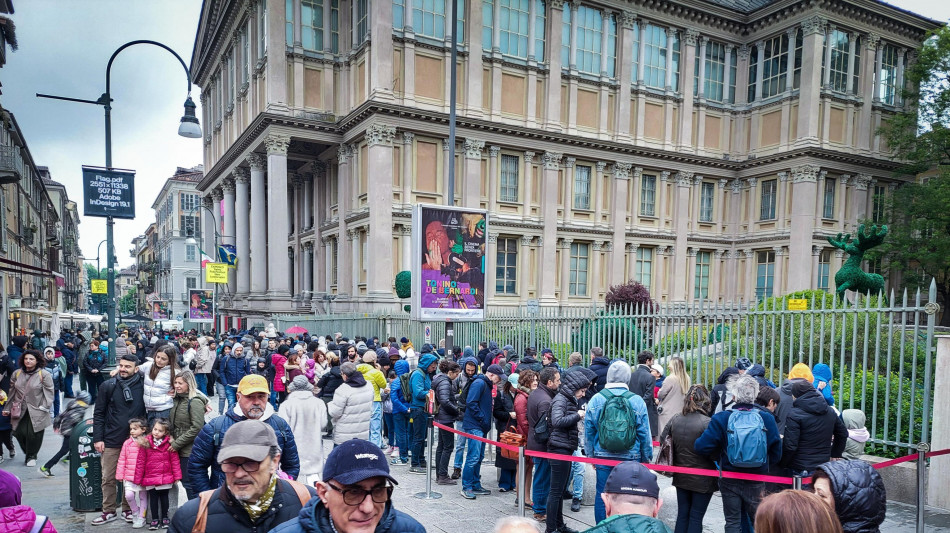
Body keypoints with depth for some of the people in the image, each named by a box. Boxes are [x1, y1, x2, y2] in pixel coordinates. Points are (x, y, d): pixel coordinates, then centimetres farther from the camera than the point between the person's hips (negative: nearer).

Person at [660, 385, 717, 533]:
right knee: (696, 517, 6)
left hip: (681, 477, 5)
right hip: (702, 480, -5)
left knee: (682, 514, 16)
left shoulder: (674, 420, -2)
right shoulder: (707, 422, -20)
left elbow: (663, 441, 6)